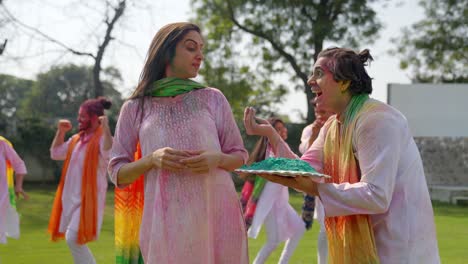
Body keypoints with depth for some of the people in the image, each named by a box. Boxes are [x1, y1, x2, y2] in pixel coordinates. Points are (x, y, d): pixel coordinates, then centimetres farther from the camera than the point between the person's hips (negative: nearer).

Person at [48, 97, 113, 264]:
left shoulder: (102, 138, -12)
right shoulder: (77, 139, 13)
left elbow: (110, 156, -32)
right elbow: (56, 154, 21)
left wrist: (106, 127, -37)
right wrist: (61, 132, 12)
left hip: (88, 198, -9)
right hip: (72, 197, 9)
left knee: (73, 238, -18)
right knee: (74, 240, 12)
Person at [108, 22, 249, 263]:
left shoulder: (213, 98, 9)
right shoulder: (135, 108, 7)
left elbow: (239, 156, 12)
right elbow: (118, 173, 7)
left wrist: (216, 159, -9)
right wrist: (151, 160, -12)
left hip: (217, 212, 1)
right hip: (167, 219, -1)